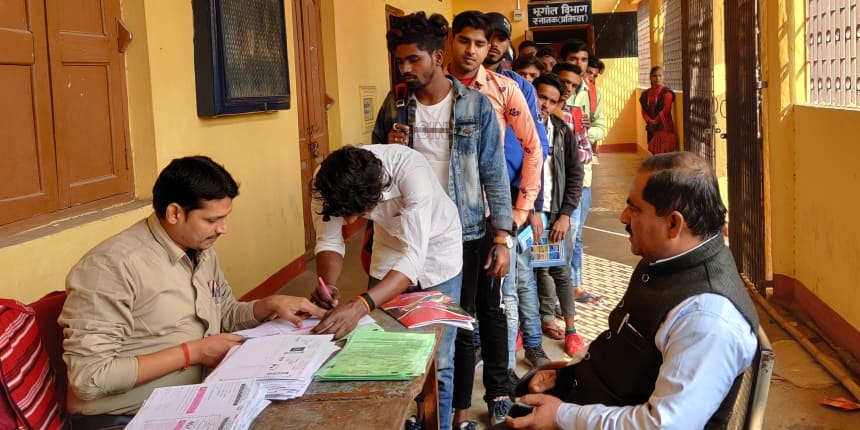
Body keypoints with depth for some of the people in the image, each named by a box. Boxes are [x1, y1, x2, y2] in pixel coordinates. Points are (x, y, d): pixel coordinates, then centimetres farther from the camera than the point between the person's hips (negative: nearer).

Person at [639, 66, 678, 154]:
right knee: (654, 152, 8)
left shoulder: (666, 92, -5)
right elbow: (644, 110, 7)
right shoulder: (646, 94, 11)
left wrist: (656, 121, -12)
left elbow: (666, 110, -13)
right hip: (651, 128, 5)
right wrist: (649, 121, -9)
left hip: (665, 126, -5)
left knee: (665, 152, -9)